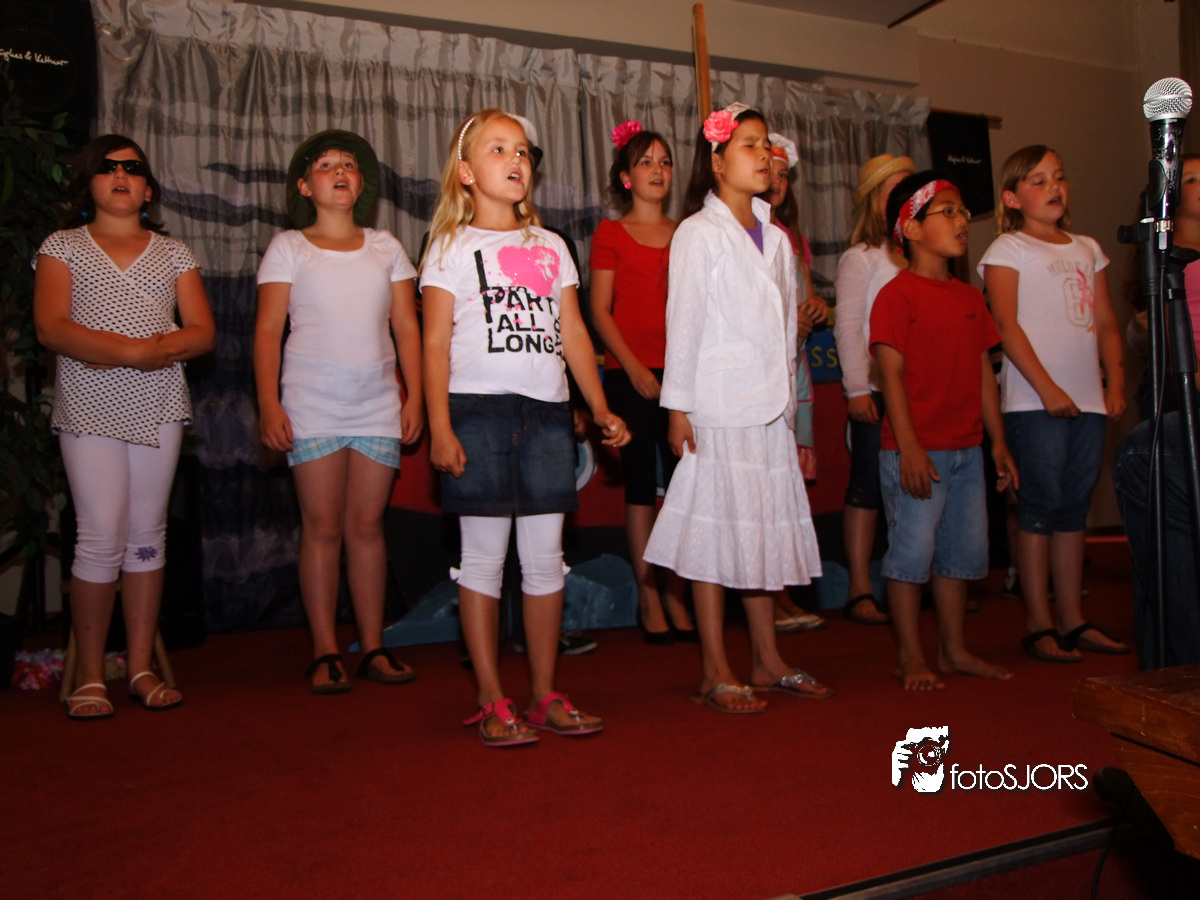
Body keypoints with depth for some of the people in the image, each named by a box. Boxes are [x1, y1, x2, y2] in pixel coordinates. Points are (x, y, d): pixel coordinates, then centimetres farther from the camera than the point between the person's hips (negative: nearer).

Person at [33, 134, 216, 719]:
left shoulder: (174, 254, 14)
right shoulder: (62, 247, 9)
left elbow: (202, 333, 4)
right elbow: (50, 328, -6)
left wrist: (156, 349, -14)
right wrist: (136, 350, -16)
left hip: (159, 407, 2)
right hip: (89, 410, -2)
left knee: (148, 535, 4)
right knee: (102, 538, -8)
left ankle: (142, 669, 12)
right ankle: (89, 677, 5)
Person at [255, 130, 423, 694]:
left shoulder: (385, 248, 14)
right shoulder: (288, 247, 9)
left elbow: (407, 327, 11)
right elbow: (267, 331, 3)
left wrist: (415, 395, 2)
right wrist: (268, 404, -7)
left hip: (378, 404, 2)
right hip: (312, 405, -2)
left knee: (367, 524, 3)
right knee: (322, 527, -1)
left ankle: (373, 648, 11)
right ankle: (325, 653, 7)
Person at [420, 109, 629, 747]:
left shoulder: (551, 247, 17)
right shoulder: (451, 247, 5)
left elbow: (574, 335, 15)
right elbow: (435, 343, -2)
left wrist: (600, 409, 8)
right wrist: (439, 426, -11)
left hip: (547, 412, 4)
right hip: (479, 409, -3)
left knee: (545, 558, 6)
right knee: (485, 556, 0)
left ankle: (545, 693, 17)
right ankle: (491, 701, 10)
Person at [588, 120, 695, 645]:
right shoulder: (610, 234, 5)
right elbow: (600, 311, -1)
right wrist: (634, 368, -11)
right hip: (629, 374, -3)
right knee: (641, 484, 1)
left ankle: (675, 595, 13)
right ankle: (648, 597, 11)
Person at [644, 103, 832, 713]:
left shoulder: (775, 239, 17)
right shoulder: (697, 234, -3)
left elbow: (786, 326, 17)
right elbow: (683, 322, -7)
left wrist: (789, 403, 14)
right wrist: (678, 406, -11)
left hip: (768, 409, 7)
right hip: (717, 406, -7)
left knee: (767, 526, 11)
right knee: (717, 530, -3)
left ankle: (767, 660, 22)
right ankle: (715, 673, 6)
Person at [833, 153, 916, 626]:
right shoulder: (860, 258, 1)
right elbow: (847, 326, -5)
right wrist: (857, 388, -12)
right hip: (876, 390, -5)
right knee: (868, 488, -1)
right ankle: (860, 591, 5)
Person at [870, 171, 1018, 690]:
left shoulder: (970, 297, 14)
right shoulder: (897, 295, -8)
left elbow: (983, 371, 15)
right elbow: (891, 374, -13)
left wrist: (998, 439, 12)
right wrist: (909, 448, -19)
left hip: (967, 448, 8)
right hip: (916, 450, -8)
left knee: (965, 548, 13)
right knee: (912, 549, -3)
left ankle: (953, 650, 26)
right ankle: (910, 657, 10)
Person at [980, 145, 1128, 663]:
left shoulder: (1087, 249, 19)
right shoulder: (1008, 248, 2)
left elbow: (1106, 323, 18)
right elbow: (1006, 325, -9)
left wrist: (1116, 383, 5)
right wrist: (1047, 388, -15)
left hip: (1086, 399, 6)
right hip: (1035, 401, -6)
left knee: (1074, 505, 9)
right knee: (1041, 503, -5)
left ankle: (1072, 620, 16)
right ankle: (1038, 624, 3)